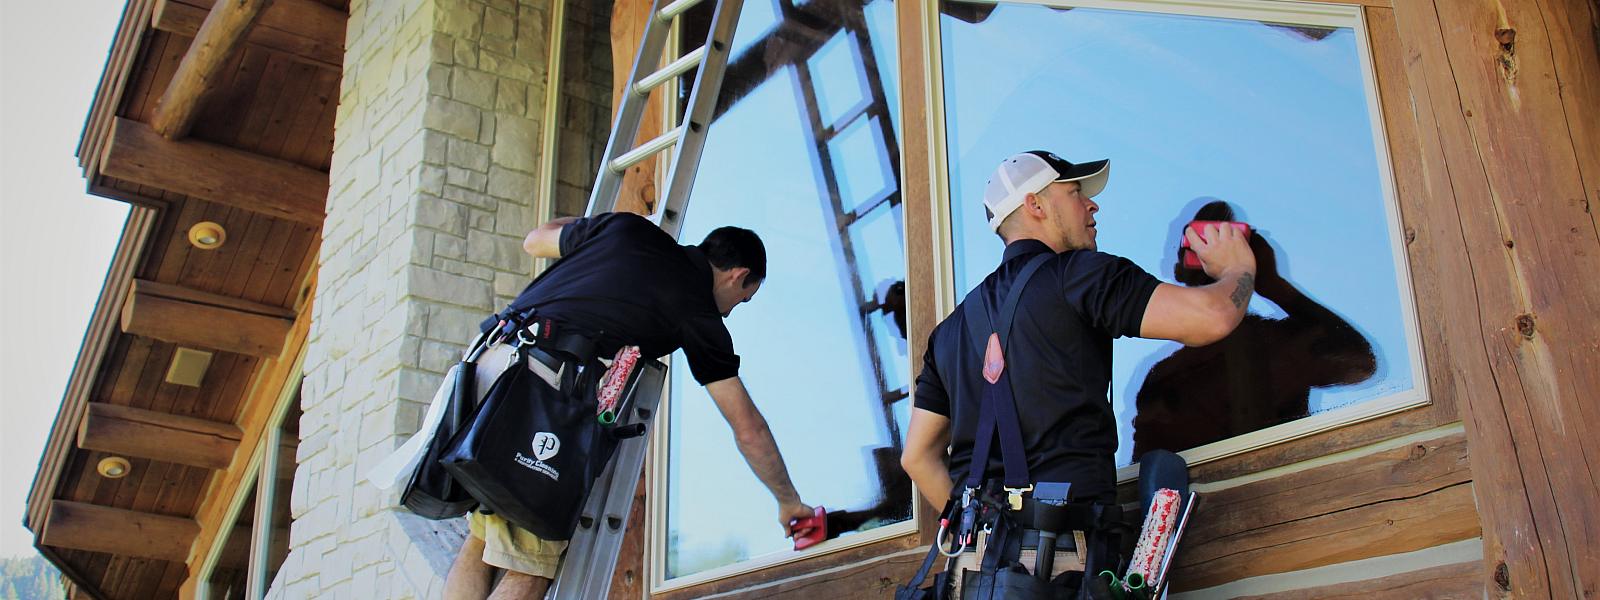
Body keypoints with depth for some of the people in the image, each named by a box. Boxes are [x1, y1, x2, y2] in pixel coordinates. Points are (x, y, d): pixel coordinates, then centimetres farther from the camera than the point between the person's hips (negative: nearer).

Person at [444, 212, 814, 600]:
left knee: (480, 540, 18)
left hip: (483, 360, 7)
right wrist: (789, 501, 23)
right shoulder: (700, 314, 6)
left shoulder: (628, 228, 17)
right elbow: (748, 428, 10)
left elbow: (535, 241, 34)